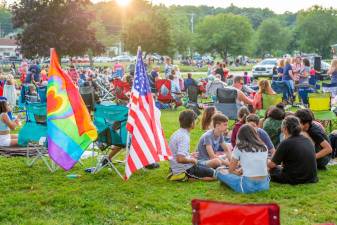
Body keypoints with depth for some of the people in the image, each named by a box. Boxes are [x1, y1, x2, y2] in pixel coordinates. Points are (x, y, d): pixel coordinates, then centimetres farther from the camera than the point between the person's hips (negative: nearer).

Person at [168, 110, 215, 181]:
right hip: (184, 169, -10)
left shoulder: (177, 133, 5)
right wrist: (192, 160, -15)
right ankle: (184, 176, -7)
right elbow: (180, 159, -32)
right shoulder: (184, 137, -23)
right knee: (214, 175, -6)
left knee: (210, 169, 22)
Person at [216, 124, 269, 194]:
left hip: (247, 186, -4)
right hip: (264, 185, 4)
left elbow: (231, 170, 8)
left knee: (220, 172, 11)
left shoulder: (239, 148, 1)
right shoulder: (263, 147, 12)